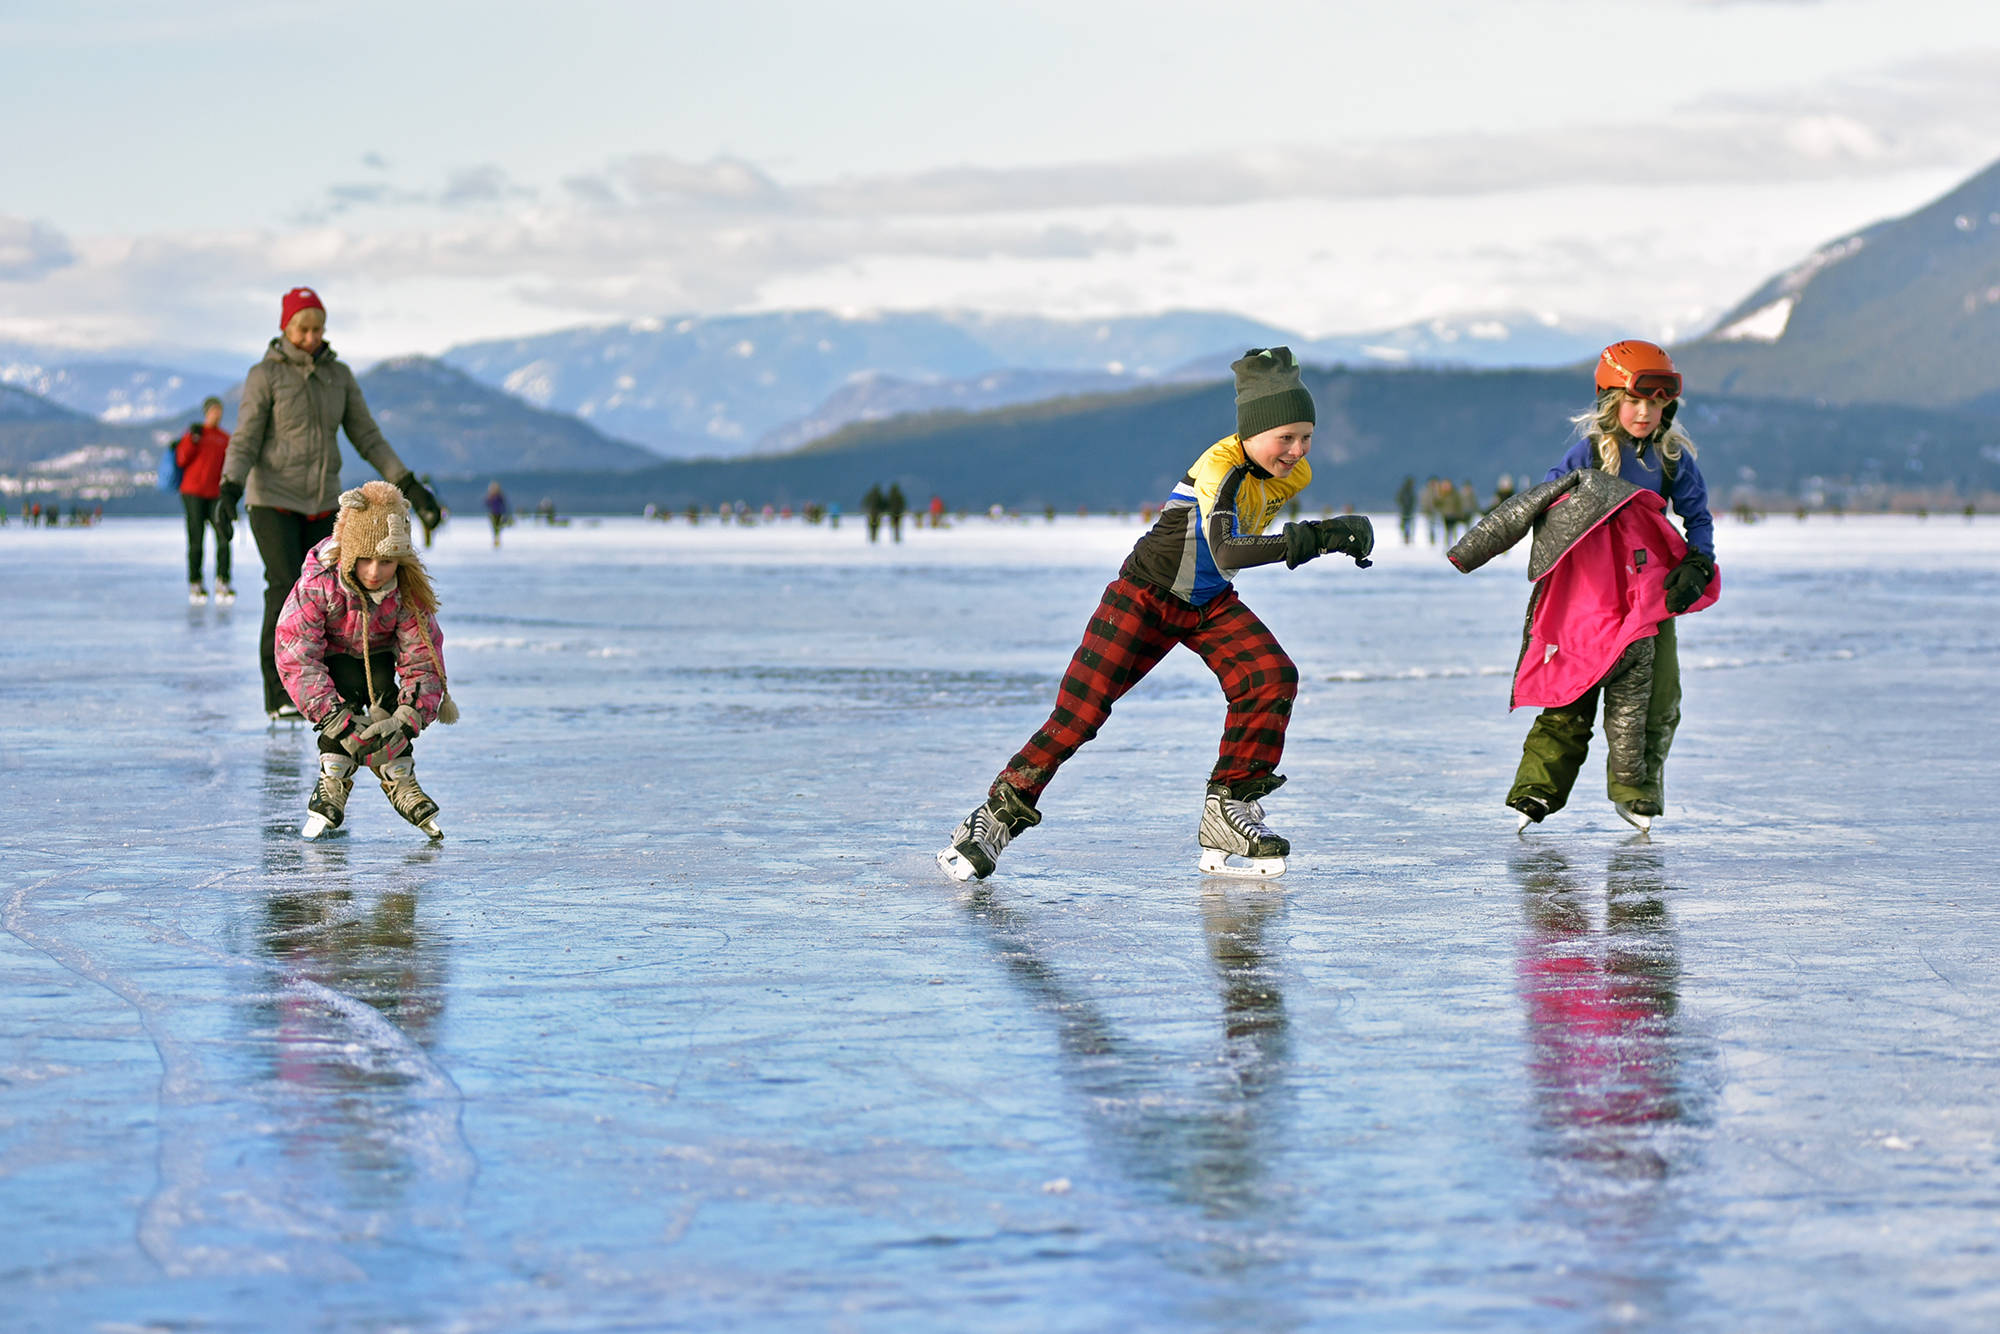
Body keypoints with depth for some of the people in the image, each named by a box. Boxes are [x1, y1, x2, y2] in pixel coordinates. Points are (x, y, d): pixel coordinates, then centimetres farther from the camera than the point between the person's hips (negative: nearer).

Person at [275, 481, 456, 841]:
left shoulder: (409, 592, -29)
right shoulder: (319, 584, -36)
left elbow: (422, 662, -24)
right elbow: (296, 656, -36)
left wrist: (406, 719, -41)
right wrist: (337, 718, -44)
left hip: (379, 652, 2)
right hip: (329, 652, -2)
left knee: (384, 690, -25)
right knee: (348, 689, -28)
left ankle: (400, 783, -10)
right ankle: (333, 785, -17)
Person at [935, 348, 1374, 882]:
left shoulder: (1291, 472, -7)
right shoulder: (1221, 468, -31)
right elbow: (1226, 553, -48)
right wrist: (1311, 539, -55)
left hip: (1212, 603, 7)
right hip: (1146, 594, -6)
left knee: (1273, 677, -16)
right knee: (1079, 711, -9)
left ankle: (1229, 807, -7)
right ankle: (998, 814, 4)